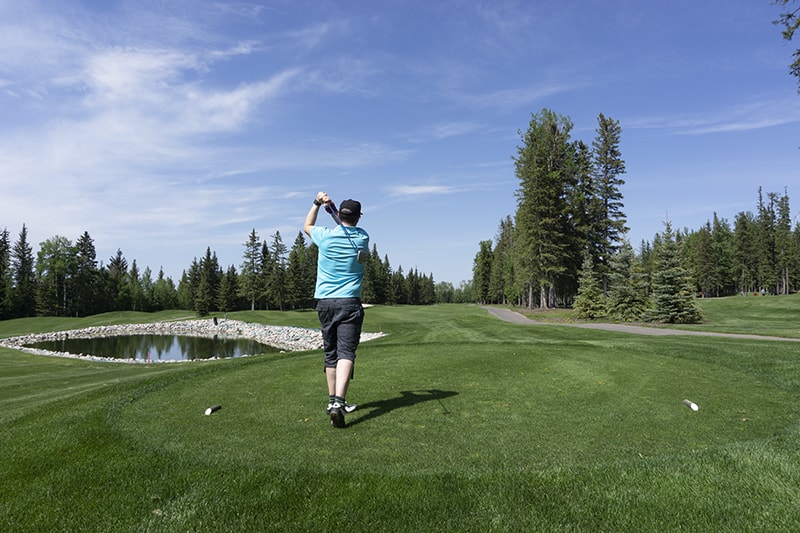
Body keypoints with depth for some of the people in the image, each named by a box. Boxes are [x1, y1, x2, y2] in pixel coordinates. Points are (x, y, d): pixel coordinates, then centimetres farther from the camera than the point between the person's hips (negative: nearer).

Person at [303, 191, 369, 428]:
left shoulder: (325, 236, 1)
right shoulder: (363, 238, 3)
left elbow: (307, 226, 25)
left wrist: (317, 203, 28)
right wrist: (330, 206, 32)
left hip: (324, 302, 2)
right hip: (349, 302, -2)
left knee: (330, 353, 13)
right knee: (346, 351, -11)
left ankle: (333, 401, 21)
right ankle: (338, 402, -28)